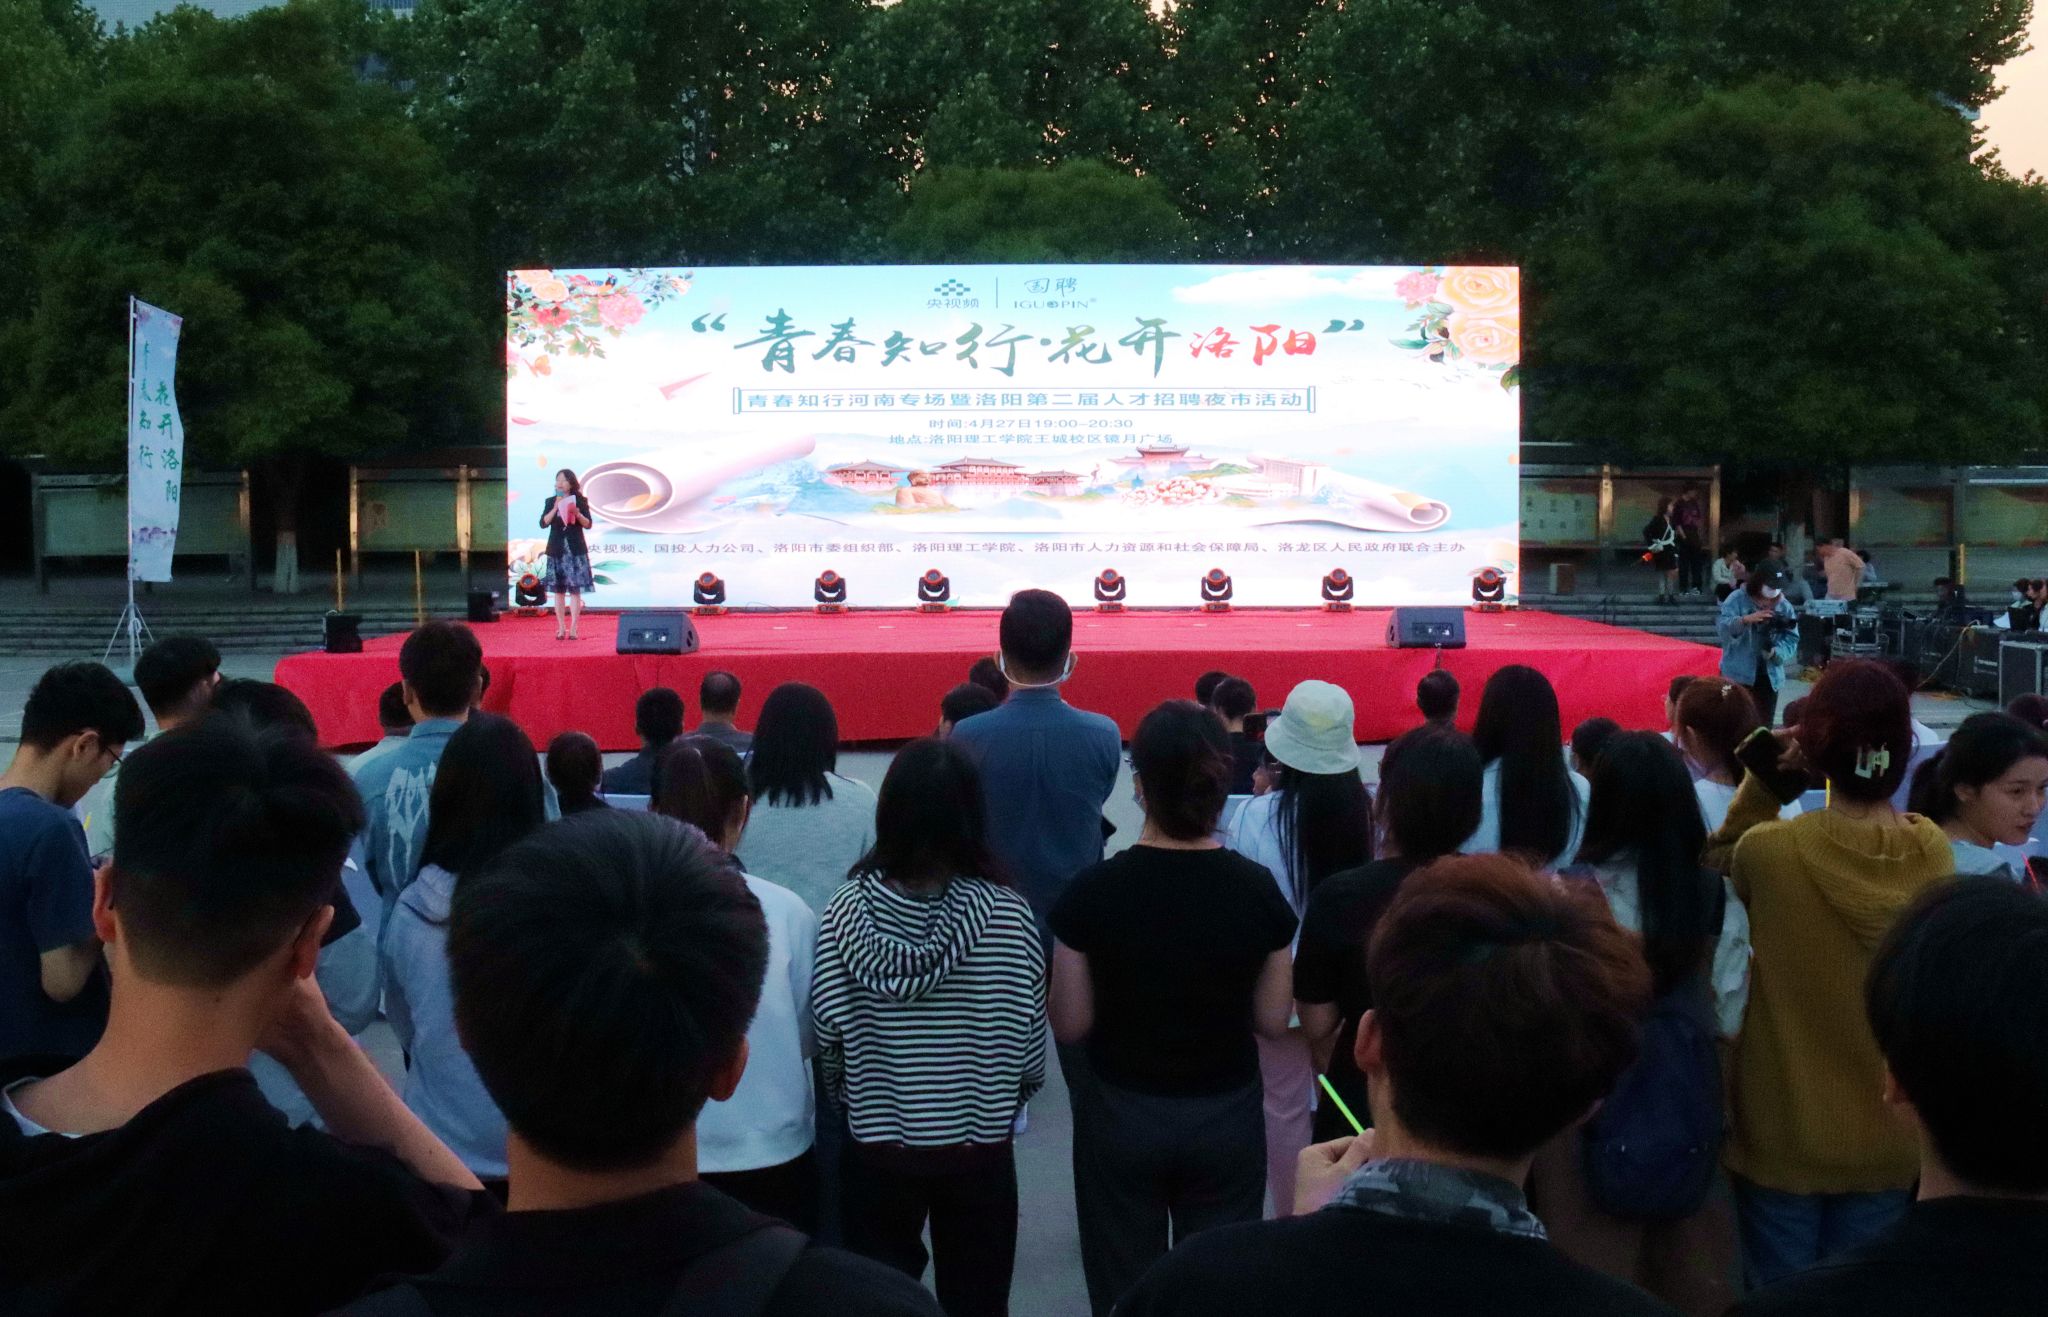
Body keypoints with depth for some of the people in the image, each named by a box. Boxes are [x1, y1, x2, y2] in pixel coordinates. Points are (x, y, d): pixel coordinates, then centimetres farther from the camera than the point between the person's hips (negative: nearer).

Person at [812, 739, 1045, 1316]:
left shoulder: (849, 909, -13)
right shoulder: (1009, 915, -14)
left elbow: (828, 1036, -11)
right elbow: (1030, 1054, -8)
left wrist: (857, 1102, 9)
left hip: (877, 1151, 1)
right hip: (980, 1152, 0)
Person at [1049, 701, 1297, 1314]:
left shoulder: (1092, 891, -16)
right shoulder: (1257, 890, -12)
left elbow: (1070, 1025, -9)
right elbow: (1272, 1021, -3)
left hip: (1120, 1116, -1)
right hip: (1227, 1117, 1)